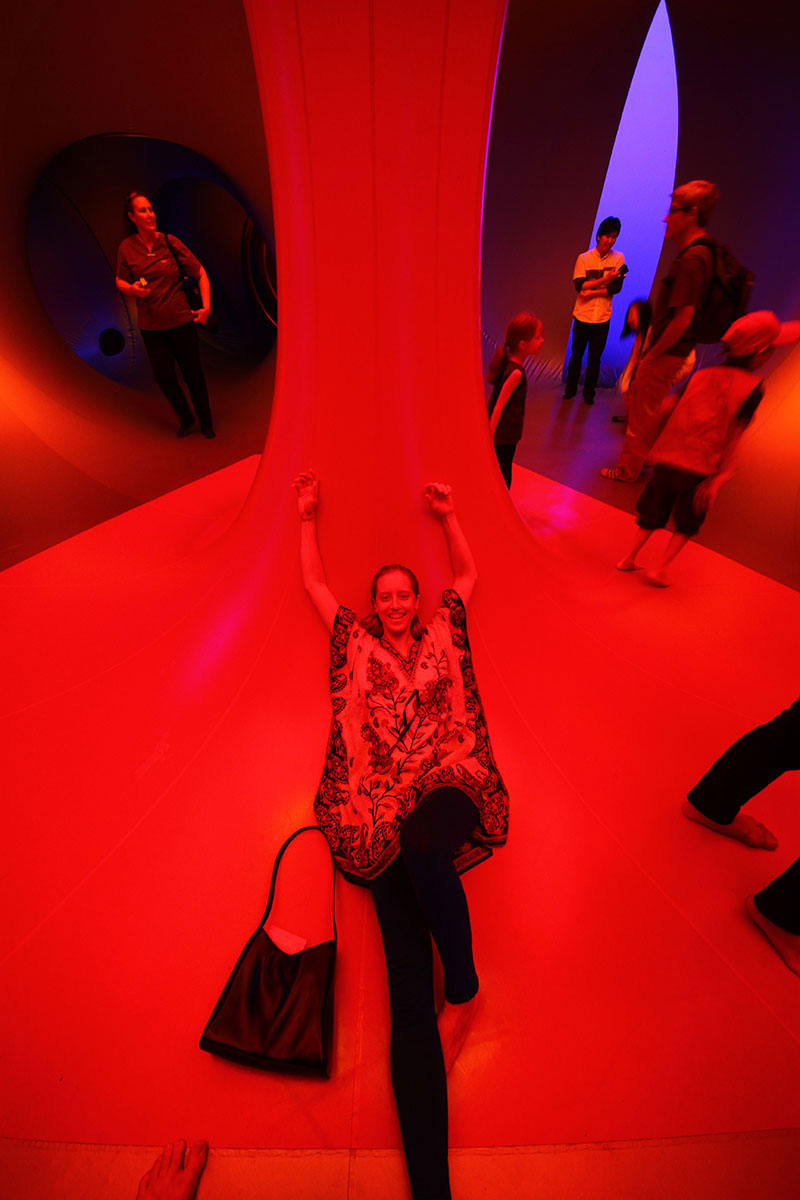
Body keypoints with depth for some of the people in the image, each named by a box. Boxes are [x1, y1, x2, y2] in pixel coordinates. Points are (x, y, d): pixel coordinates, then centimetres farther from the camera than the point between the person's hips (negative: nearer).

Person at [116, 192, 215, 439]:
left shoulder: (170, 242, -1)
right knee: (163, 375, 1)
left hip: (181, 320, -2)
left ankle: (206, 423, 18)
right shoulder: (127, 247, 3)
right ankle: (185, 419, 22)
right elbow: (120, 281, 11)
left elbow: (201, 274, 3)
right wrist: (132, 289, -12)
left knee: (192, 373, 1)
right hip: (151, 325, 2)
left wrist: (206, 306, -10)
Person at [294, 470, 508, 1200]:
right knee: (408, 983, -11)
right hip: (386, 808, 0)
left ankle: (464, 989, -9)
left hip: (447, 790, 0)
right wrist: (308, 517, 37)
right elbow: (314, 582, 31)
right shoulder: (357, 644, 21)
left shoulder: (443, 636, 22)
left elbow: (468, 574, 34)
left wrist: (447, 514, 40)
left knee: (419, 841, -34)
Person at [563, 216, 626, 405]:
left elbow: (616, 287, -7)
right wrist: (605, 279, -17)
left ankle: (589, 393, 17)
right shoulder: (584, 258, 0)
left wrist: (592, 292, -15)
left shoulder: (618, 258, 1)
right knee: (576, 355, 9)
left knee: (594, 359, 5)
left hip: (603, 318, 1)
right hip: (582, 316, 0)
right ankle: (570, 389, 23)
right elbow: (579, 286, -11)